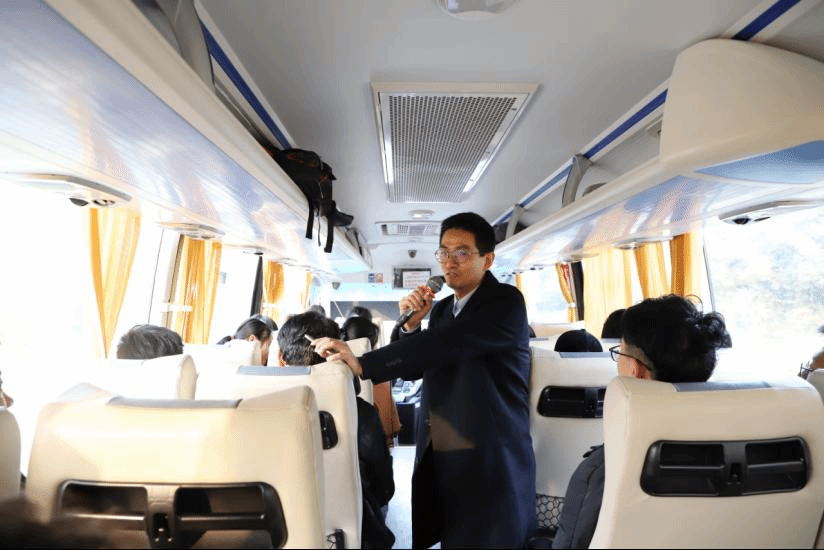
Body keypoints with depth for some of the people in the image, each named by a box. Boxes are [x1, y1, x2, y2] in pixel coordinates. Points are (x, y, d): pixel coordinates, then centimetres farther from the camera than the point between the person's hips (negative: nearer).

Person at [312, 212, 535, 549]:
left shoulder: (506, 302, -13)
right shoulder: (441, 308, 11)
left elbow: (447, 344, -28)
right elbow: (413, 369, 13)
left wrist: (362, 364, -31)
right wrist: (412, 322, -5)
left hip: (488, 459, -6)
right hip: (437, 456, 7)